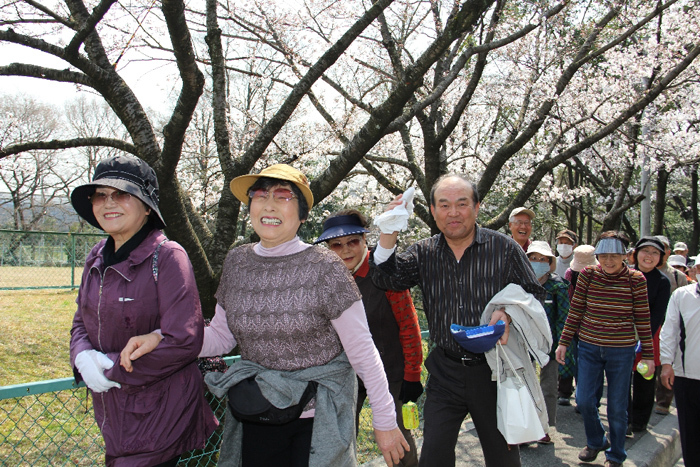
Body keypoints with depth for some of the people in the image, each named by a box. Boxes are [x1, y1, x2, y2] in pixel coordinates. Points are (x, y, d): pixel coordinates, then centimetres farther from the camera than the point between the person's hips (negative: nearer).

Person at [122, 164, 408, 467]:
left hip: (319, 419, -4)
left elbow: (363, 354, -11)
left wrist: (385, 422, -6)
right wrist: (160, 337, -9)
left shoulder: (324, 267, -16)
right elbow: (221, 335, 6)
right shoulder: (237, 262, -2)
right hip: (255, 419, 4)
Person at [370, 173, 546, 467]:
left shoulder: (504, 248, -5)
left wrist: (509, 313, -22)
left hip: (493, 369, -1)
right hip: (445, 371, 2)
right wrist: (388, 235, -22)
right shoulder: (423, 253, 2)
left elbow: (534, 294, 0)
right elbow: (387, 279, -8)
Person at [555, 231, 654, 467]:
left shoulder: (635, 279, -7)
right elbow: (575, 311, 2)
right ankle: (596, 441, 31)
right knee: (584, 400, 2)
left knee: (617, 407, 6)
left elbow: (642, 319, -1)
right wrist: (564, 342, 1)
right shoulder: (588, 274, -3)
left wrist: (648, 355, 1)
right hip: (589, 348, 2)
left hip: (621, 351, -1)